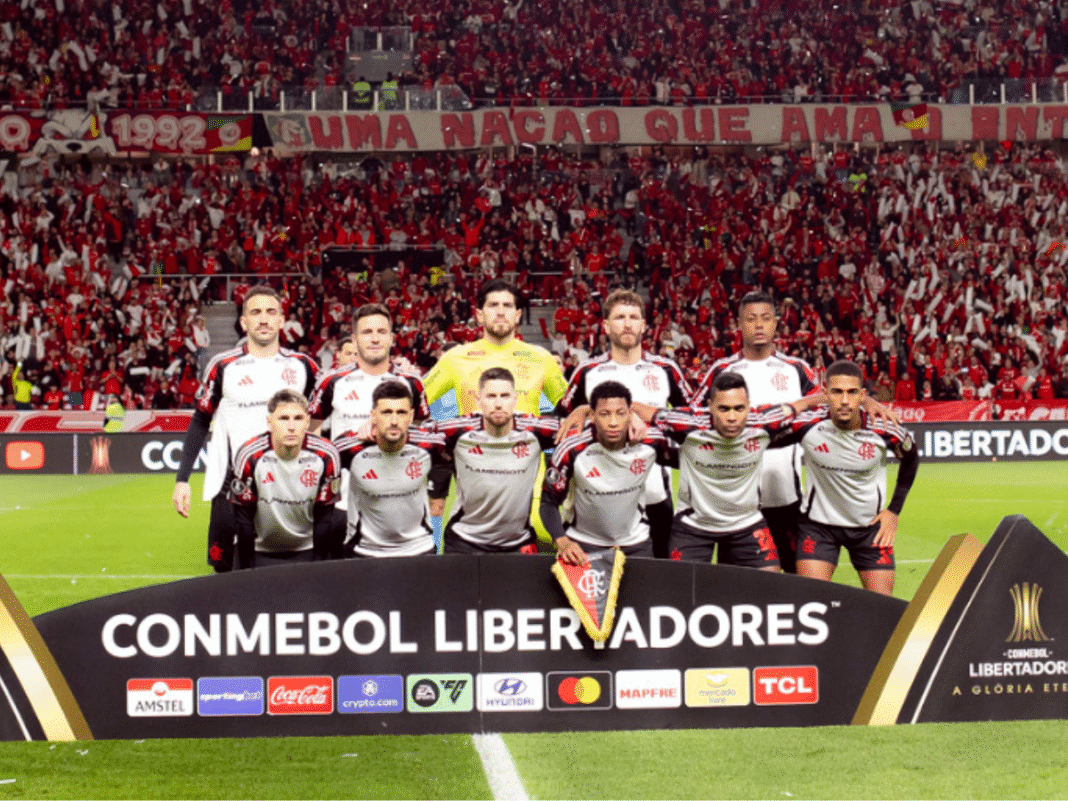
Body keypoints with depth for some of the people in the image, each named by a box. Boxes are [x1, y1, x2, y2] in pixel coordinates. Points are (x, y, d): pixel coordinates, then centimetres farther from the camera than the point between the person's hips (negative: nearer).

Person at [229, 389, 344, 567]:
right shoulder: (250, 456, -19)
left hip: (307, 551, 2)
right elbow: (243, 519, -11)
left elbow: (324, 516, -6)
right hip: (261, 551, -1)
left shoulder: (326, 456, -16)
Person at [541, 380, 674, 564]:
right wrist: (562, 542, -26)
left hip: (635, 545, 2)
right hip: (582, 544, -2)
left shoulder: (651, 442, -15)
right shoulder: (572, 450, -21)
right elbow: (549, 502, -14)